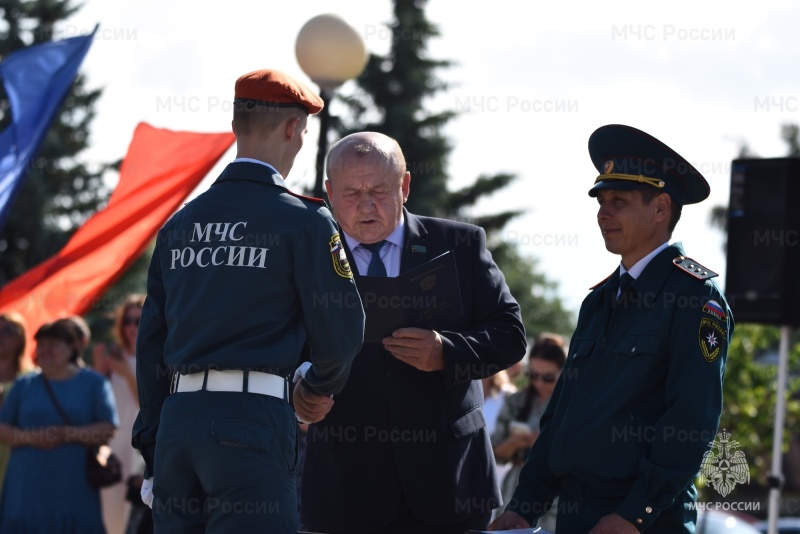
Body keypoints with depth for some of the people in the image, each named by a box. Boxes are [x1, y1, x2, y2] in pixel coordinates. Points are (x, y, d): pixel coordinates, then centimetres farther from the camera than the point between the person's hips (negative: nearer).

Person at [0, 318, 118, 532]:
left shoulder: (94, 383, 8)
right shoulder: (24, 385, 16)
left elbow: (107, 429, -1)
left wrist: (68, 434, -15)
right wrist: (30, 437, -9)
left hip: (74, 488, -2)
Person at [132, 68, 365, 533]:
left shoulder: (180, 223, 16)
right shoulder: (303, 220, -2)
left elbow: (151, 339, 16)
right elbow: (341, 332, -2)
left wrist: (152, 451, 19)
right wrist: (320, 390, 19)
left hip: (177, 416, 6)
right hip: (254, 416, -6)